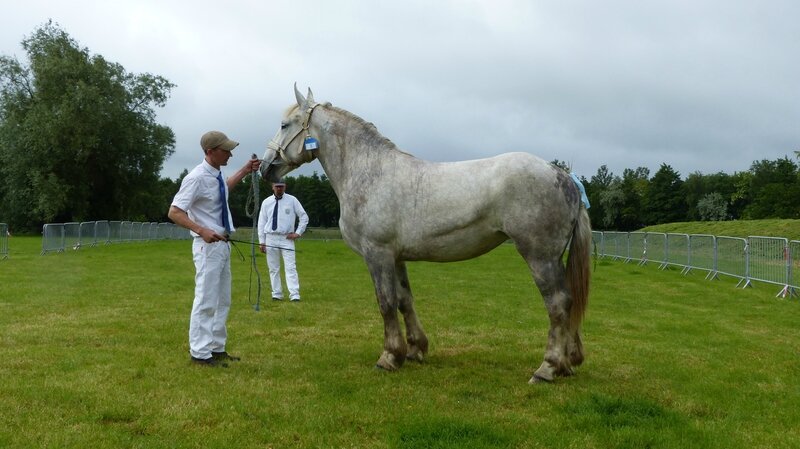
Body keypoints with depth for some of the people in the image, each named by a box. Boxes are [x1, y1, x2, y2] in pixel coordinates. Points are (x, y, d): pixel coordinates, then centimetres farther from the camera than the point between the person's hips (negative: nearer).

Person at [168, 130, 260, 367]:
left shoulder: (216, 175, 6)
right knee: (206, 301, -6)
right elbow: (174, 212, -22)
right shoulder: (197, 178, -20)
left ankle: (217, 349, 25)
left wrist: (245, 171, 23)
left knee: (223, 301, 15)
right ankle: (199, 353, 2)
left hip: (222, 244, 10)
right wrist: (202, 230, -33)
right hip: (208, 246, -10)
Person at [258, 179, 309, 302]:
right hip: (271, 238, 3)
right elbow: (261, 222, 9)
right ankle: (277, 294, 13)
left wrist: (298, 233, -3)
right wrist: (262, 241, 4)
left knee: (290, 267, -10)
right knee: (273, 268, 6)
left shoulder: (292, 200, 2)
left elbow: (304, 217, 6)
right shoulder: (266, 202, 7)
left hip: (287, 238, -2)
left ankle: (294, 295, -15)